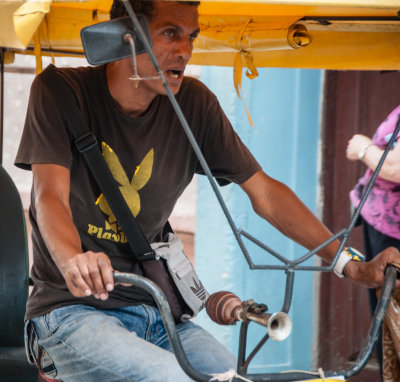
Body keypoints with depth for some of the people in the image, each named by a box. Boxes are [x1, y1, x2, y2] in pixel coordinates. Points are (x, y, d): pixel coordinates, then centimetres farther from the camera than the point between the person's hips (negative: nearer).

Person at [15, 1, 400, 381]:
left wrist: (352, 264, -4)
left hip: (152, 310, 5)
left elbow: (263, 191, 6)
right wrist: (75, 263, -43)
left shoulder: (194, 103, 3)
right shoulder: (60, 91, -7)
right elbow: (51, 196, -20)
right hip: (72, 308, -4)